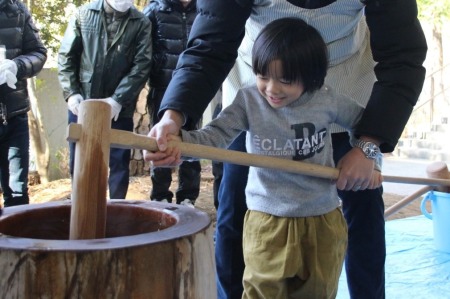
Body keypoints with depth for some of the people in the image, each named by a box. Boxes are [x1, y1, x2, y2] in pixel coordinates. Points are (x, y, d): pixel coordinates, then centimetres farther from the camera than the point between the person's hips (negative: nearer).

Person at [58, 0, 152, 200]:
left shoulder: (141, 23, 0)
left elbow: (142, 66, -7)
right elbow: (66, 56, 5)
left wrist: (118, 99, -15)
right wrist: (71, 92, -6)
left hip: (119, 108, -1)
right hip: (81, 103, 2)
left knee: (119, 162, 5)